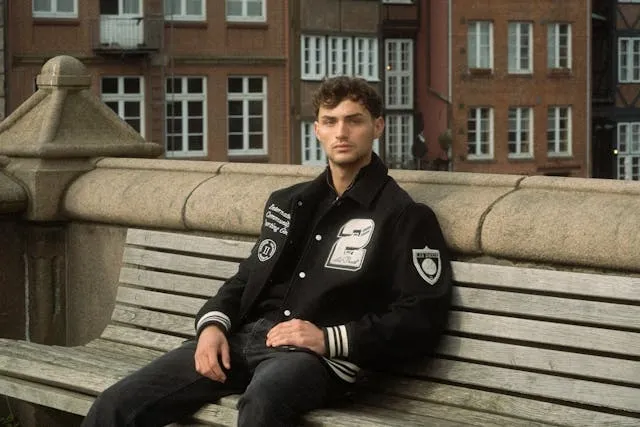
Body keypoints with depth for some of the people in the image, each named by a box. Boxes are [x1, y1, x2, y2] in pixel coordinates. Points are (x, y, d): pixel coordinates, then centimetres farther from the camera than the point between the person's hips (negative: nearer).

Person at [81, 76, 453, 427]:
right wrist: (213, 323, 5)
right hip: (246, 338, 6)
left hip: (319, 357, -6)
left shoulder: (406, 218, 3)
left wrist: (328, 339, -13)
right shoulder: (287, 202, 23)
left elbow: (422, 321, -4)